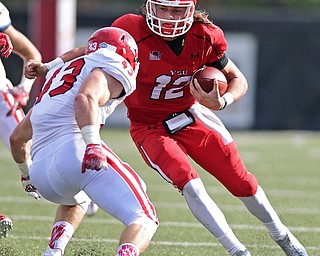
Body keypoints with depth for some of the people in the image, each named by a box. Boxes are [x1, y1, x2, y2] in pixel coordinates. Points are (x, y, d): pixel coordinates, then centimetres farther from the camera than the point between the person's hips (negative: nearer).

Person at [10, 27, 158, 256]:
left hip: (42, 175, 7)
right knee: (144, 221, -7)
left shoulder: (57, 75, 33)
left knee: (76, 199, 39)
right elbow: (85, 98, -15)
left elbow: (17, 138, 39)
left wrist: (26, 172, 55)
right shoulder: (111, 69, 10)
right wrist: (93, 144, -26)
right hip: (75, 152, -7)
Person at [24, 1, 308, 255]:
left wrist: (222, 102, -26)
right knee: (190, 184, -24)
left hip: (190, 115, 3)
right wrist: (48, 68, -20)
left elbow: (238, 80, -5)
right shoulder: (133, 31, -25)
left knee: (241, 181, 7)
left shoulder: (205, 38, -16)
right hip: (149, 127, -3)